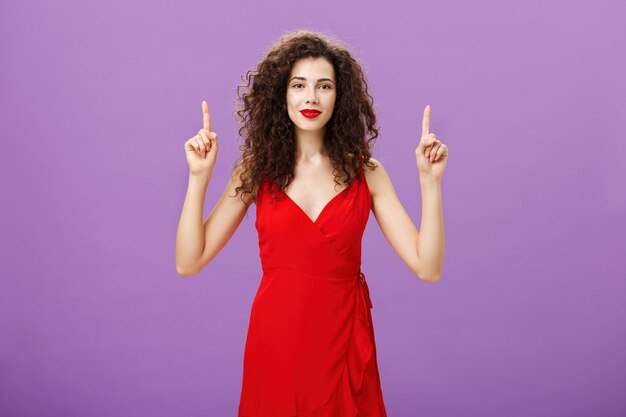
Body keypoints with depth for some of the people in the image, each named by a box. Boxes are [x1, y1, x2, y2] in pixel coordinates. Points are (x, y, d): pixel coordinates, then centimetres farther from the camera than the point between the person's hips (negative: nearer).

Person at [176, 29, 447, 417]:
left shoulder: (366, 173, -1)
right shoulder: (257, 170, -2)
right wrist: (200, 177, -14)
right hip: (275, 341, 0)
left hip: (343, 344, 1)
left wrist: (430, 180, -15)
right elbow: (189, 262, -6)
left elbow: (427, 267, -8)